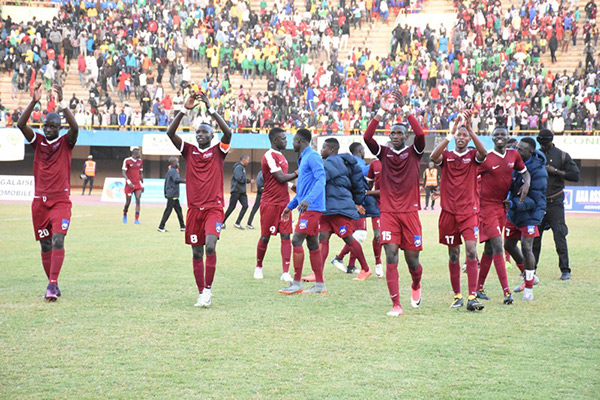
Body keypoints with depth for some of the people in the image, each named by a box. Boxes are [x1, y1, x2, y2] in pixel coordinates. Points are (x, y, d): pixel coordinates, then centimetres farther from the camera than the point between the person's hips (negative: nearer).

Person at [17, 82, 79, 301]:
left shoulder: (66, 142, 1)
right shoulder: (38, 141, 6)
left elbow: (75, 128, -20)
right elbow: (21, 124, -9)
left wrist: (61, 103, -27)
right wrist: (34, 101, -21)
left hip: (61, 201, -3)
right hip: (40, 200, 3)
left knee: (58, 239, -18)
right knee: (45, 245, 7)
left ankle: (52, 285, -24)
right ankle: (53, 284, 18)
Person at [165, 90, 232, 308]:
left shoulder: (218, 151, 3)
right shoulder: (189, 151, 9)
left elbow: (228, 132, -16)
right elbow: (170, 133, -5)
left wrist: (210, 108, -17)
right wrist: (184, 109, -13)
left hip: (214, 208, -3)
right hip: (194, 208, 3)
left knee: (210, 246, -20)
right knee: (197, 253, 6)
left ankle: (208, 289, -9)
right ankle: (201, 293, 15)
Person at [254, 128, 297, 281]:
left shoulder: (280, 156, 15)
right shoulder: (269, 156, -14)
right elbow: (281, 178, -17)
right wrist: (297, 173, -6)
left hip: (283, 202, 7)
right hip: (270, 203, -7)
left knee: (286, 236, -3)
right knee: (265, 237, 4)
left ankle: (285, 273, -7)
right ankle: (259, 267, 24)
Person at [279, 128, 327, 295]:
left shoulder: (313, 156, -10)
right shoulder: (303, 159, 21)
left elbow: (321, 180, -22)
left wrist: (308, 199, -32)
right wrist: (290, 206, 29)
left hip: (312, 207, -10)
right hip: (307, 208, 10)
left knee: (296, 241, -12)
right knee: (312, 244, 9)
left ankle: (296, 284, -10)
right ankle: (320, 284, 12)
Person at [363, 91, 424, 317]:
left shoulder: (414, 152, 5)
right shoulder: (384, 153, 9)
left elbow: (420, 134, -15)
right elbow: (367, 137, -7)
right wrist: (382, 112, -13)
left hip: (410, 212, -1)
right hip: (388, 213, 1)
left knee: (412, 260, 5)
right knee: (391, 257, -11)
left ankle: (416, 286, 38)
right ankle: (396, 305, -10)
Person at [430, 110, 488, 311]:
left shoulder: (472, 156, 4)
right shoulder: (446, 156, 6)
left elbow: (483, 153, -19)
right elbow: (434, 157, -17)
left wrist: (470, 128, -26)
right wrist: (451, 134, -24)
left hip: (469, 212, -1)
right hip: (449, 212, 1)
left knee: (471, 251, -13)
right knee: (453, 255, 8)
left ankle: (472, 297, -16)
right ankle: (457, 296, 18)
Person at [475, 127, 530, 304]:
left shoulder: (513, 155, 5)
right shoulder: (485, 159, -13)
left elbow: (524, 171, 20)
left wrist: (526, 183, -1)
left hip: (502, 205, 6)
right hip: (487, 205, -6)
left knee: (490, 249, 13)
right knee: (497, 246, -15)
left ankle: (479, 288, 23)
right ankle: (507, 291, -19)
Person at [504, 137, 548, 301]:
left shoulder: (538, 172, -23)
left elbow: (534, 200, -23)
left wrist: (513, 203, -33)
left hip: (530, 215, -8)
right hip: (513, 214, 8)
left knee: (526, 248, -12)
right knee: (509, 245, 14)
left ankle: (529, 288, 2)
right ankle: (528, 276, 34)